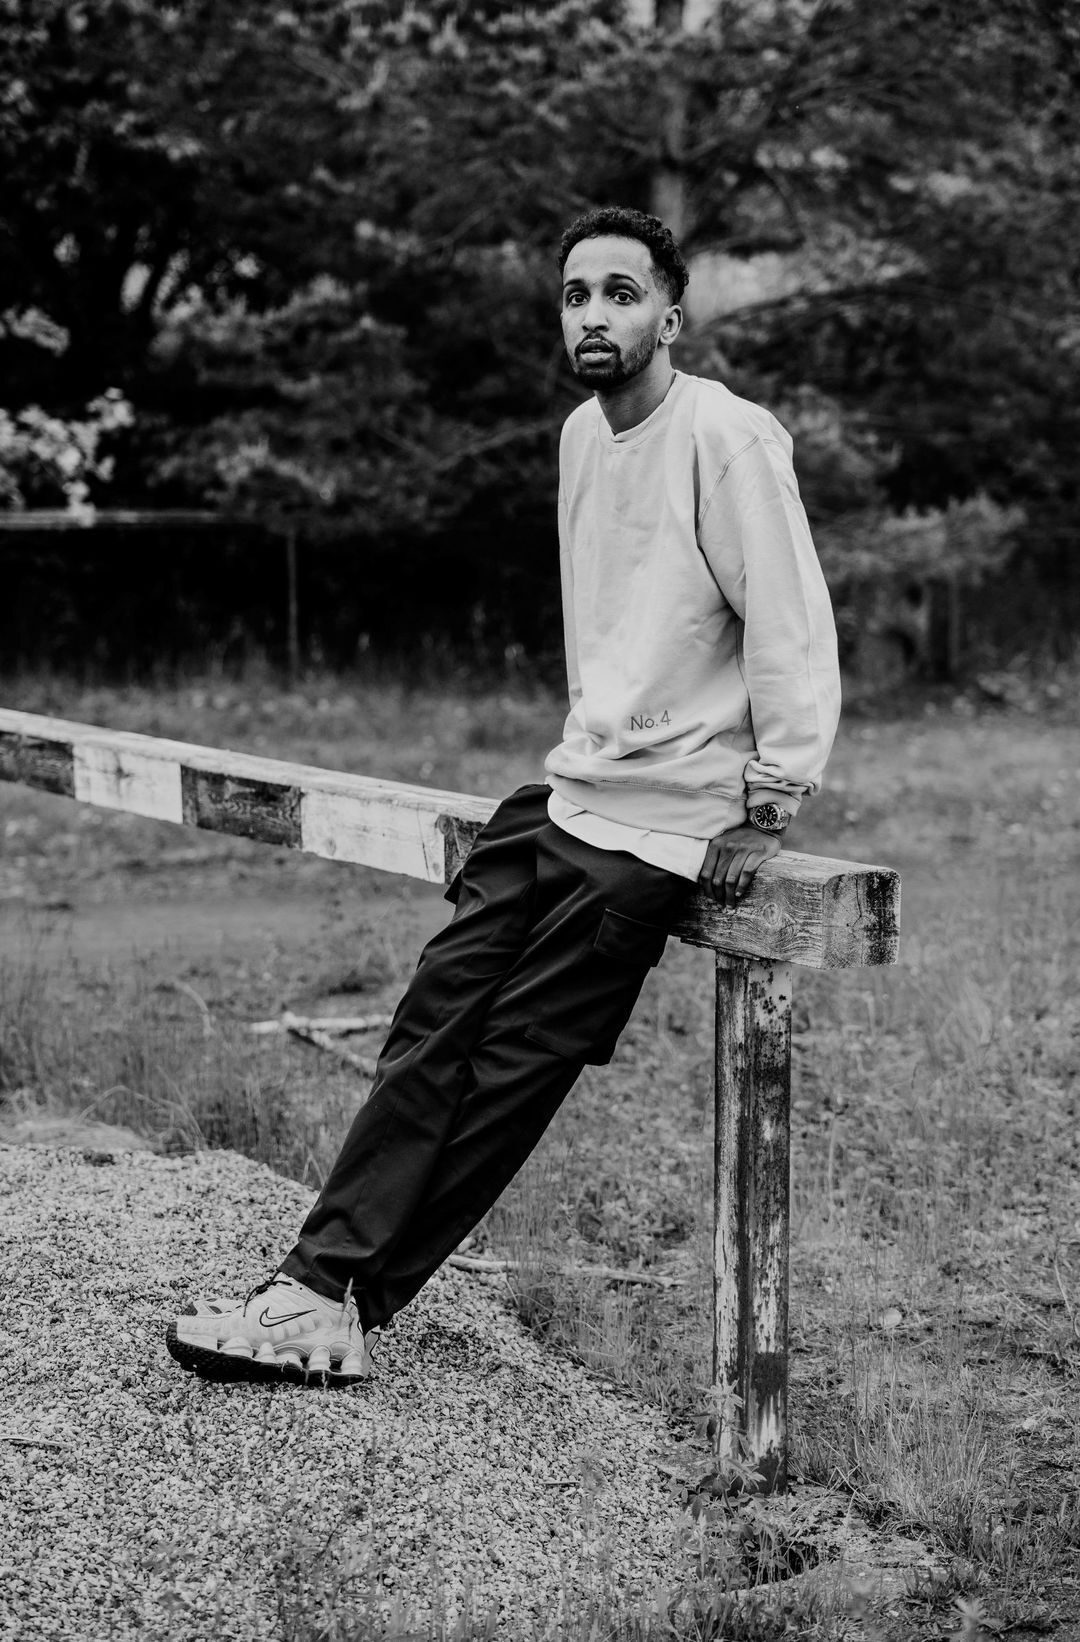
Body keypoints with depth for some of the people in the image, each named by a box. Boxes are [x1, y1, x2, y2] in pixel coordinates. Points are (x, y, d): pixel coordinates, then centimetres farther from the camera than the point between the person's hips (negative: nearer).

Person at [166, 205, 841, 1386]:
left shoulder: (727, 439, -14)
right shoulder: (584, 434, 12)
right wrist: (585, 748, 14)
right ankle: (324, 1279, 0)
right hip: (567, 788, 8)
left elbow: (795, 634, -16)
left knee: (513, 1063, -5)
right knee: (438, 1019, -1)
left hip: (658, 821, -8)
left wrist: (767, 813, -16)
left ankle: (345, 1298, 2)